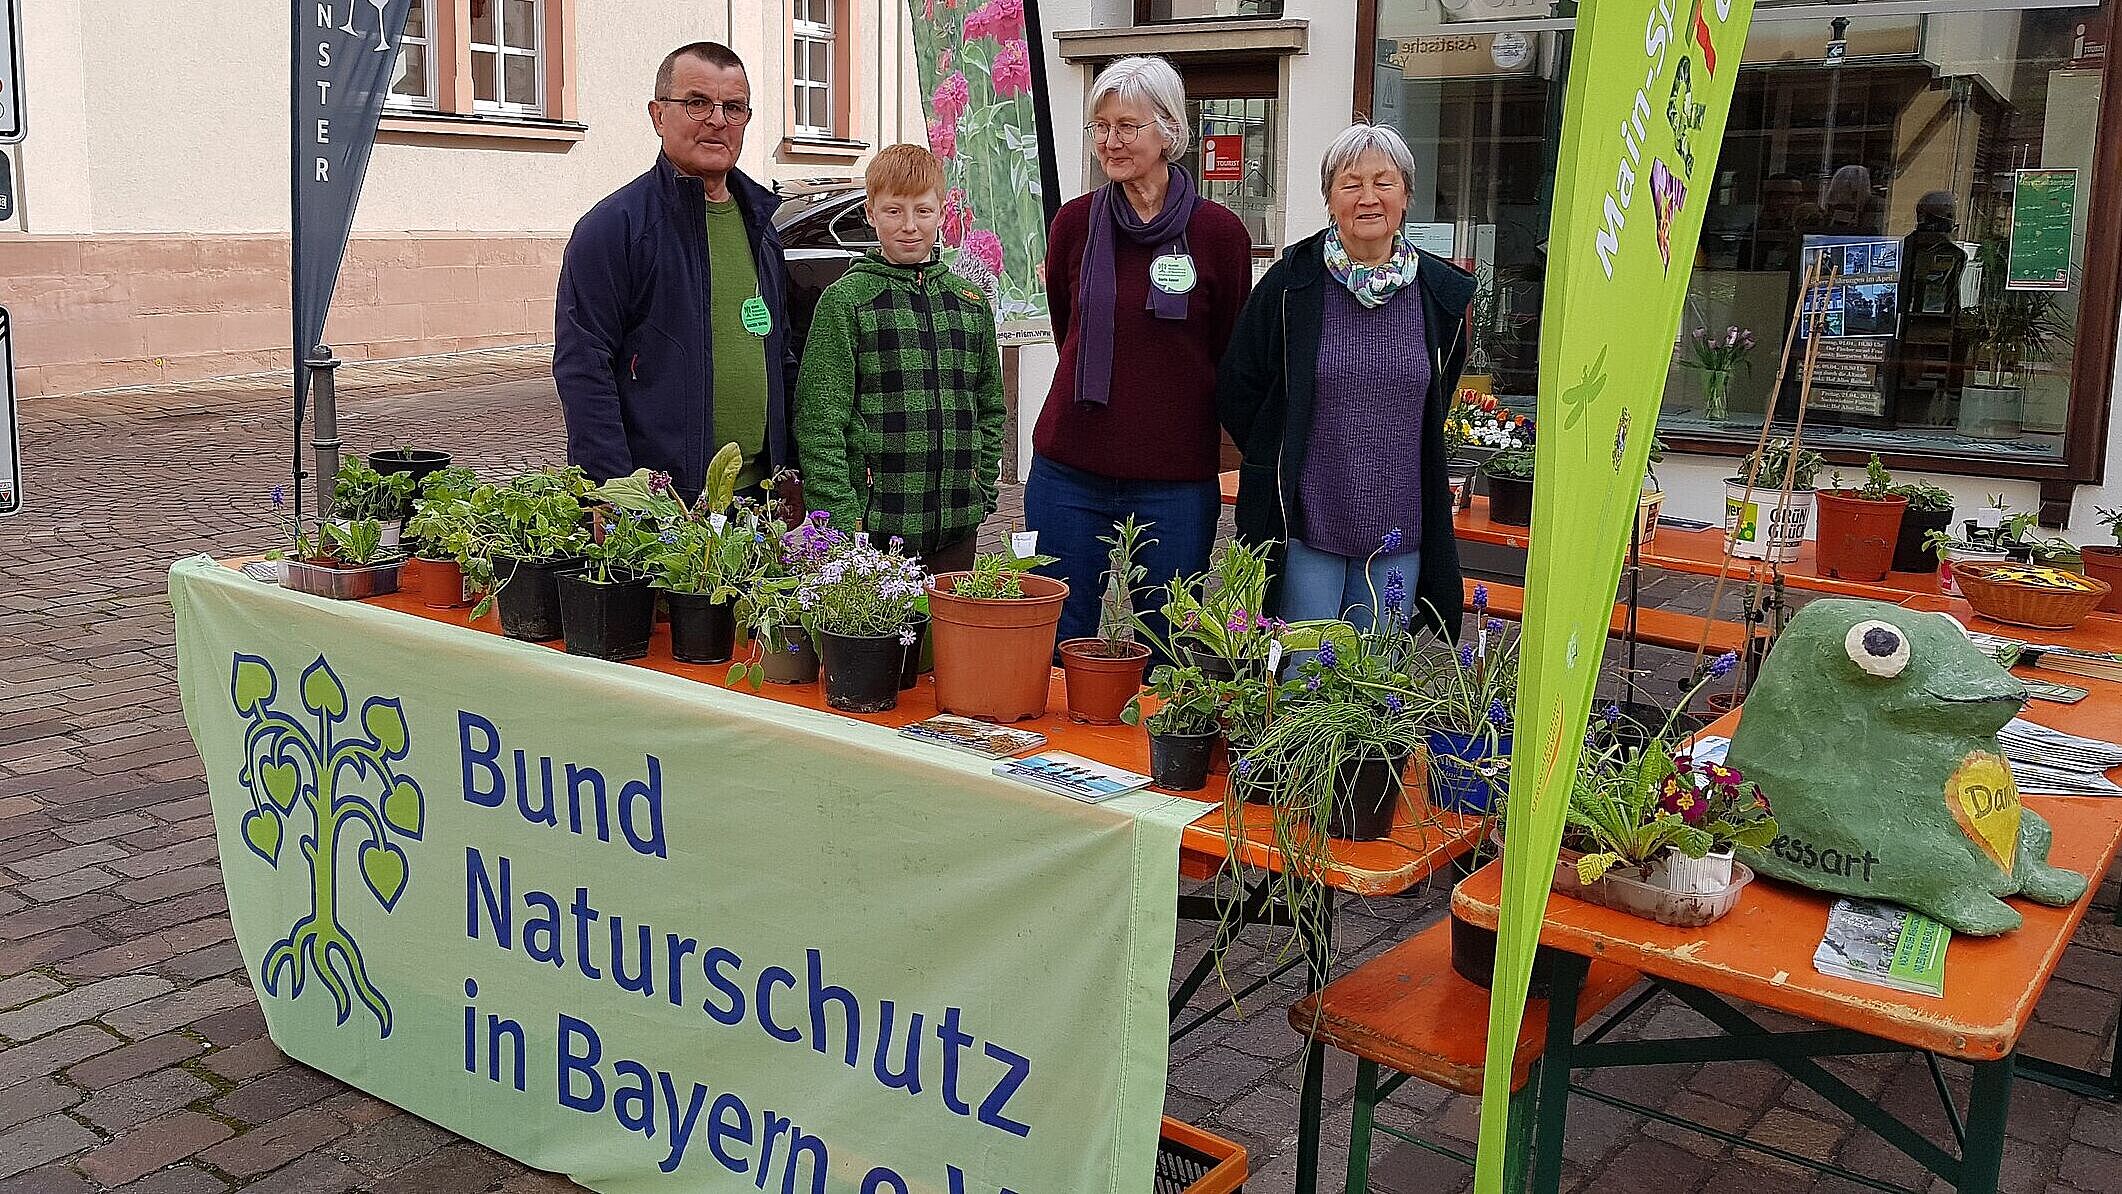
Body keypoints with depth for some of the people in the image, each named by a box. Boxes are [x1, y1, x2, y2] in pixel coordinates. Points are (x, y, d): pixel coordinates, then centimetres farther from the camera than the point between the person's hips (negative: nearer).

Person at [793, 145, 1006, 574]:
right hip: (873, 527, -4)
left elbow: (991, 409, 19)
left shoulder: (971, 302, 12)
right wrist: (842, 517, -13)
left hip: (957, 527, 4)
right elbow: (819, 422, -7)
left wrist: (982, 491, 10)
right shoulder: (845, 300, -3)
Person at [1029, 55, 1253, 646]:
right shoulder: (1075, 221, 3)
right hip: (1069, 472, 2)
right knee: (1059, 645, 9)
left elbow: (1231, 354, 7)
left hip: (1176, 481, -2)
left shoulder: (1219, 232, -4)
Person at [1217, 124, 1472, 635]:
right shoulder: (1292, 282, -3)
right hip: (1303, 527, -2)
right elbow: (1236, 391, 3)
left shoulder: (1442, 293, 4)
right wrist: (1280, 462, 4)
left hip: (1396, 534, 3)